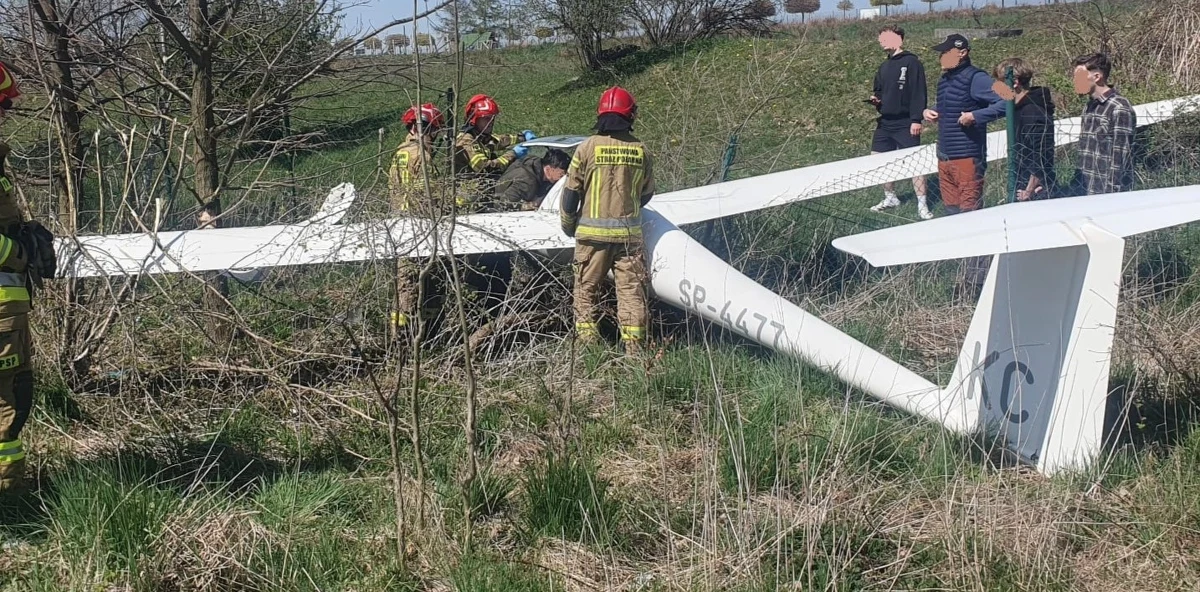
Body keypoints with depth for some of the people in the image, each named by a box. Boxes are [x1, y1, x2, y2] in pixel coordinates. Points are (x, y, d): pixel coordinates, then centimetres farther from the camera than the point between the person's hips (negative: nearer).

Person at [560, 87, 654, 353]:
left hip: (592, 231, -1)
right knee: (631, 290, 5)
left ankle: (586, 343, 5)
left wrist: (569, 225, 11)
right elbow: (647, 193, 13)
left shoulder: (588, 147, -6)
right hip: (629, 232, 2)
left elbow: (571, 191, -3)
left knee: (586, 289, 9)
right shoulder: (641, 151, 2)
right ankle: (634, 348, 3)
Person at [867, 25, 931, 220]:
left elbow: (919, 93, -13)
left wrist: (916, 119, -18)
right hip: (884, 123, 8)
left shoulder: (911, 62, -8)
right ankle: (890, 198, 25)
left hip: (905, 124, -8)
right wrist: (875, 99, 2)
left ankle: (922, 205, -1)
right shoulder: (884, 67, 15)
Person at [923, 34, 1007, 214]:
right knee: (951, 211, 11)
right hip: (944, 157, 9)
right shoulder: (944, 80, 15)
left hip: (967, 158, -8)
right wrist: (929, 111, 11)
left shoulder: (975, 78, -12)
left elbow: (1006, 102, -21)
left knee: (969, 214, -6)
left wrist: (975, 116, -25)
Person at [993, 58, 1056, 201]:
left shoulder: (1033, 112, -18)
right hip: (1022, 190, 9)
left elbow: (1041, 157, -22)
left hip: (1036, 193, -9)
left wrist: (1029, 191, -17)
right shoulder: (1022, 109, 13)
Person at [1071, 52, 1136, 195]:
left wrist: (1110, 196, -19)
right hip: (1084, 192, 8)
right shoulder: (1090, 107, 13)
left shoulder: (1120, 109, -13)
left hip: (1108, 194, -8)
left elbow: (1120, 158, -16)